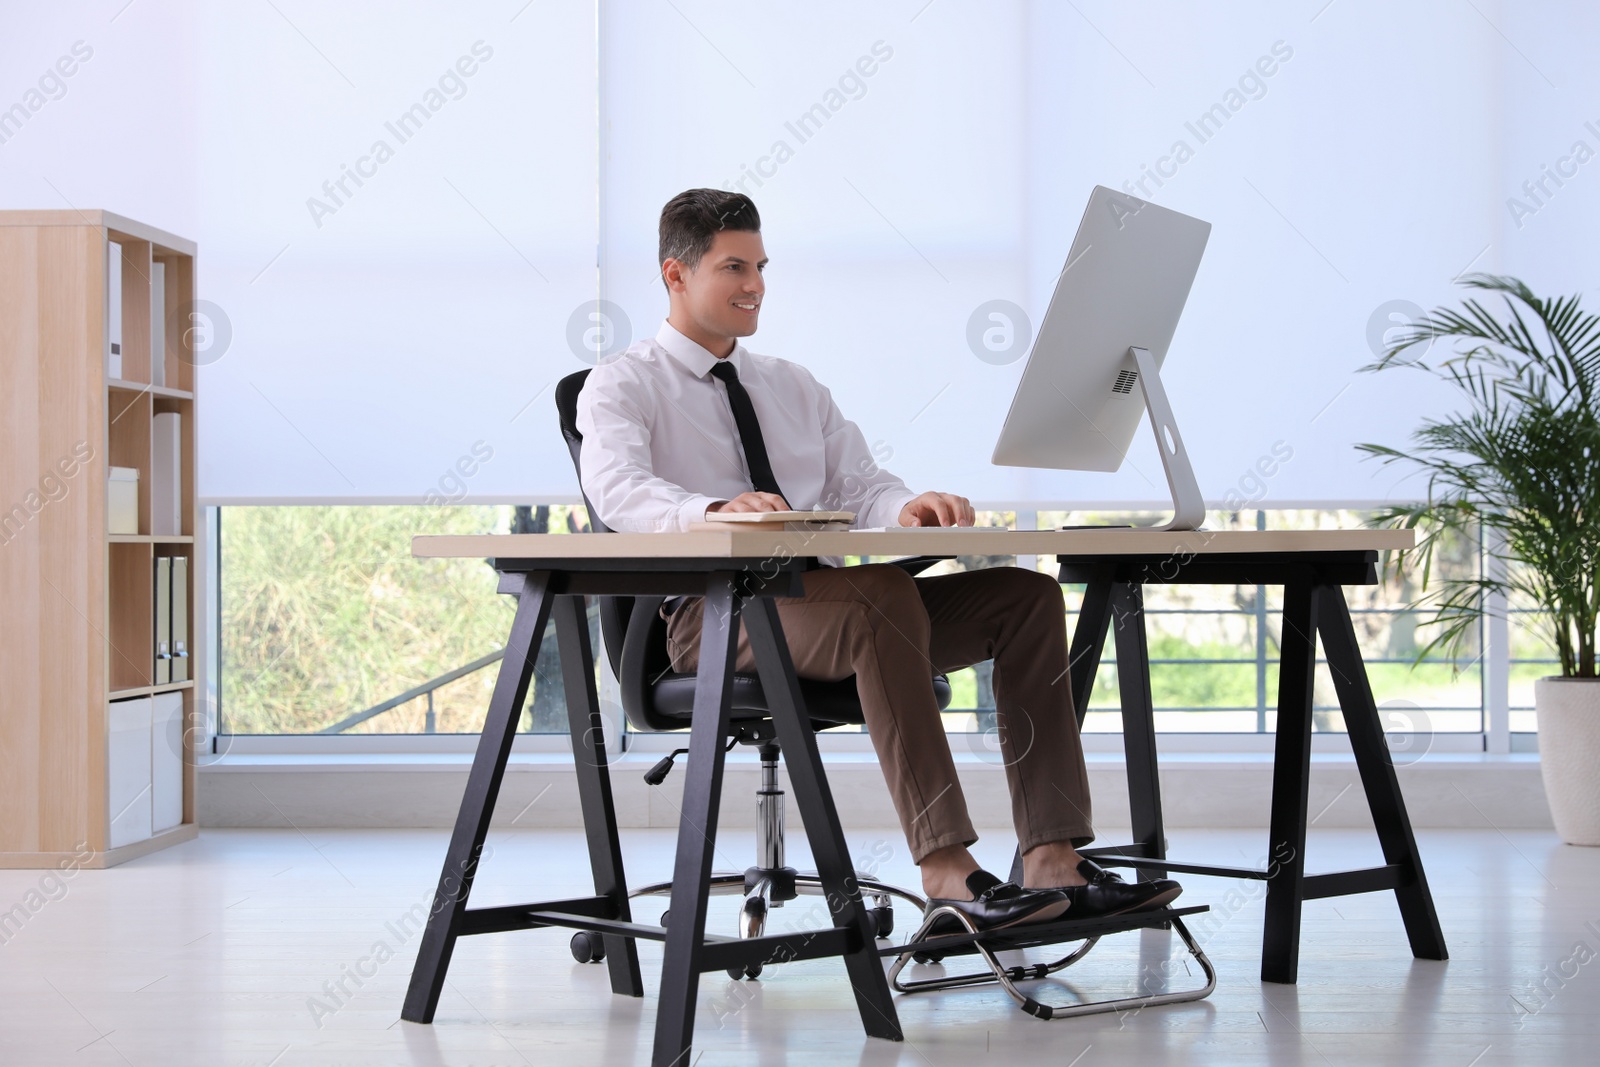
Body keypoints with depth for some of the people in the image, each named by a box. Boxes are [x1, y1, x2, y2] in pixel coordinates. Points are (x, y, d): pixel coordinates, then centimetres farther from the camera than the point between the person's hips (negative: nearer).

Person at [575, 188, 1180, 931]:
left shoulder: (793, 386, 26)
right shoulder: (622, 386, 5)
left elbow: (860, 486, 13)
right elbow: (617, 490, -17)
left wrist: (907, 508, -13)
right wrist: (717, 510, -38)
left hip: (821, 603, 7)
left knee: (1027, 595, -14)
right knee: (884, 595, -37)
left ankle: (1054, 860, -24)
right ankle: (945, 868, -41)